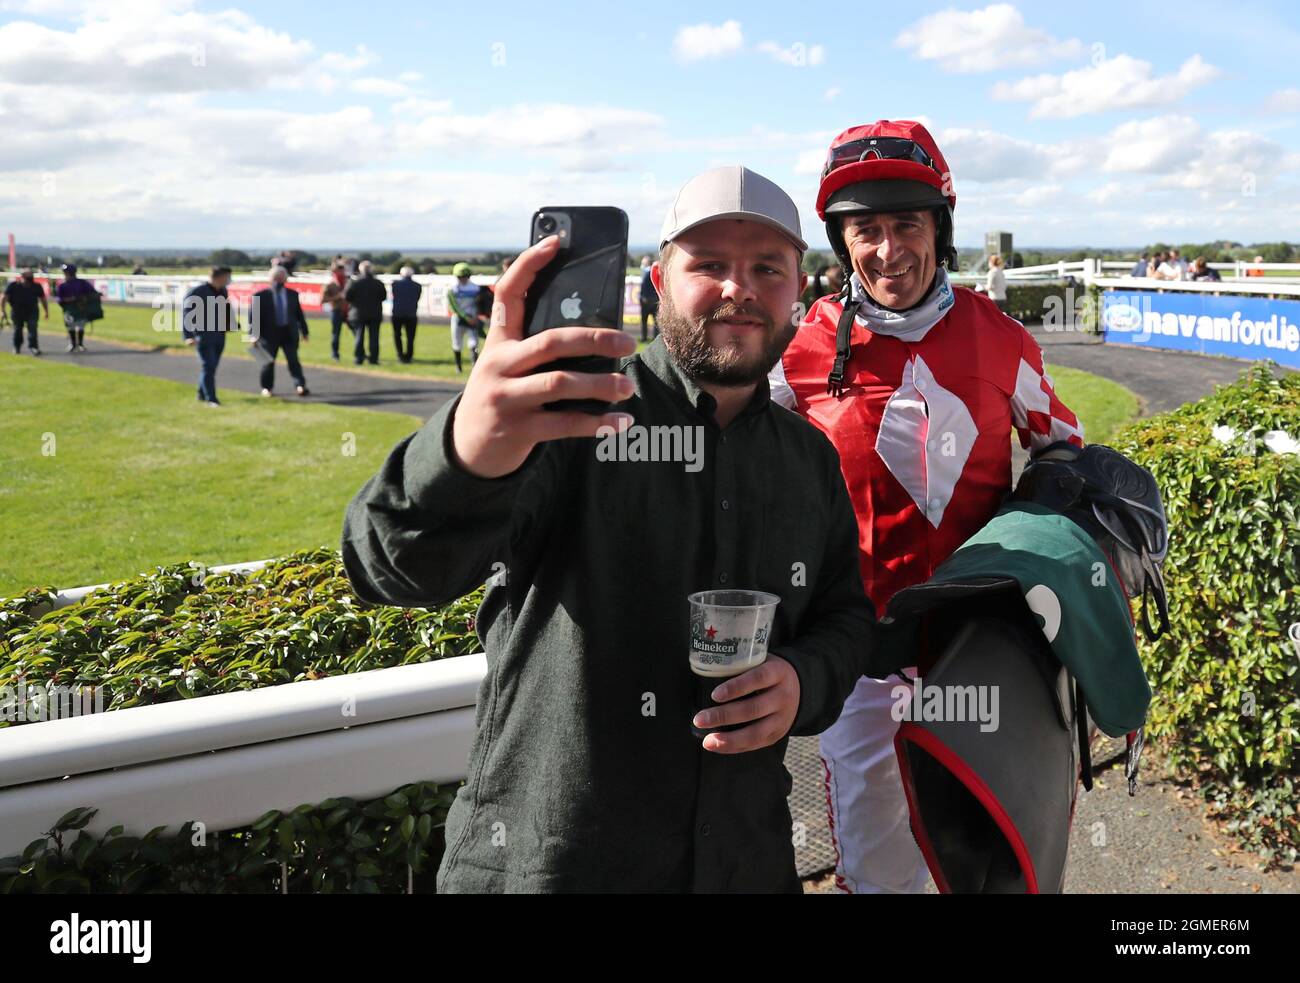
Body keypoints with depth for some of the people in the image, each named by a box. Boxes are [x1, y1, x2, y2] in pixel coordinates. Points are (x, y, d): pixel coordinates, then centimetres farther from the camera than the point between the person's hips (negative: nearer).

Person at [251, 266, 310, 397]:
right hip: (269, 333, -1)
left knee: (293, 360, -3)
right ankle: (267, 388, 21)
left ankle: (301, 386, -5)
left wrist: (304, 331, 12)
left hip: (289, 333, 1)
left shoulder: (293, 294, 7)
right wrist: (254, 334, -10)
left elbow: (299, 314, 13)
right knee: (268, 362, 7)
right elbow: (254, 316, -3)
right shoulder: (261, 296, -2)